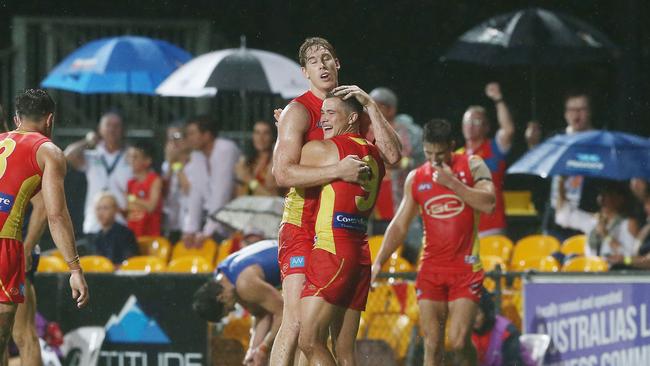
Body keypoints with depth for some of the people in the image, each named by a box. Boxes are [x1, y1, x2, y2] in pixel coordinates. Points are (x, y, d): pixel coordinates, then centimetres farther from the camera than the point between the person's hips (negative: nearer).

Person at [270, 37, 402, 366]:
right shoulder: (298, 112, -7)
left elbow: (393, 155, -2)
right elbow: (283, 173, -19)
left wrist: (369, 105, -9)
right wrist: (338, 171, -26)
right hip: (302, 225, -6)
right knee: (296, 321, -16)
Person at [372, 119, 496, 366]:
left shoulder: (471, 166, 0)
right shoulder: (416, 178, 9)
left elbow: (489, 204, -15)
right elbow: (399, 226, 13)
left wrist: (452, 182, -17)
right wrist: (378, 263, 4)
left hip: (465, 268, -3)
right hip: (431, 269, 3)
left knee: (459, 341, -13)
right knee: (431, 343, -3)